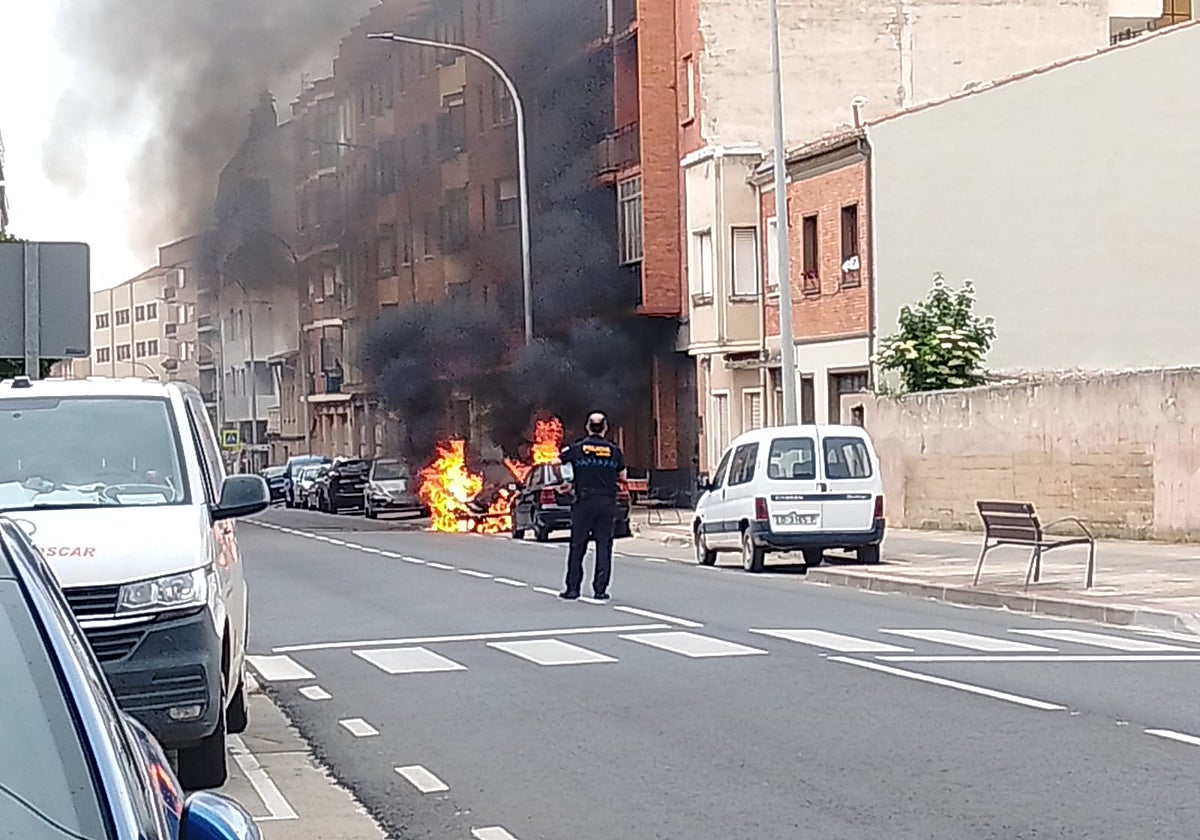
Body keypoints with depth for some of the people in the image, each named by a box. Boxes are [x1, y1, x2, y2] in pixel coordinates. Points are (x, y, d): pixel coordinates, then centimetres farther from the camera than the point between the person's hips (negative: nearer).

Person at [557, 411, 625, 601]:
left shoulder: (577, 448, -1)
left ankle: (572, 588, 8)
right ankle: (600, 589, 0)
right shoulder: (614, 450, 2)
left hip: (584, 502, -1)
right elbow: (622, 476, 11)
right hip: (607, 503, 1)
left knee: (577, 546, 6)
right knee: (604, 546, 4)